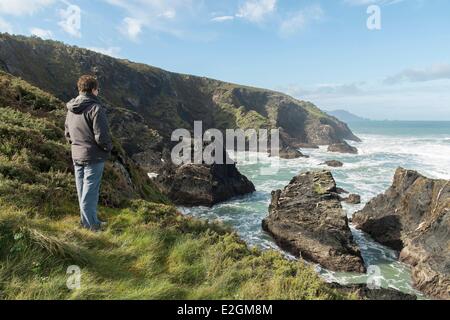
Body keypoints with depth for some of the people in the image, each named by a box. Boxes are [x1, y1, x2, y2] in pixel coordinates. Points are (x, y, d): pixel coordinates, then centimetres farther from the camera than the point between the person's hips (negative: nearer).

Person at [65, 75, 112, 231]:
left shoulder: (71, 110, 7)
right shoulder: (95, 108, -18)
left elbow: (68, 134, 14)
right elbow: (102, 136, -21)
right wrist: (108, 147, -4)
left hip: (76, 156, 8)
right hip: (94, 157, -8)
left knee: (82, 189, 16)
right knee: (90, 191, 1)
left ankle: (86, 221, 29)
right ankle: (91, 224, 11)